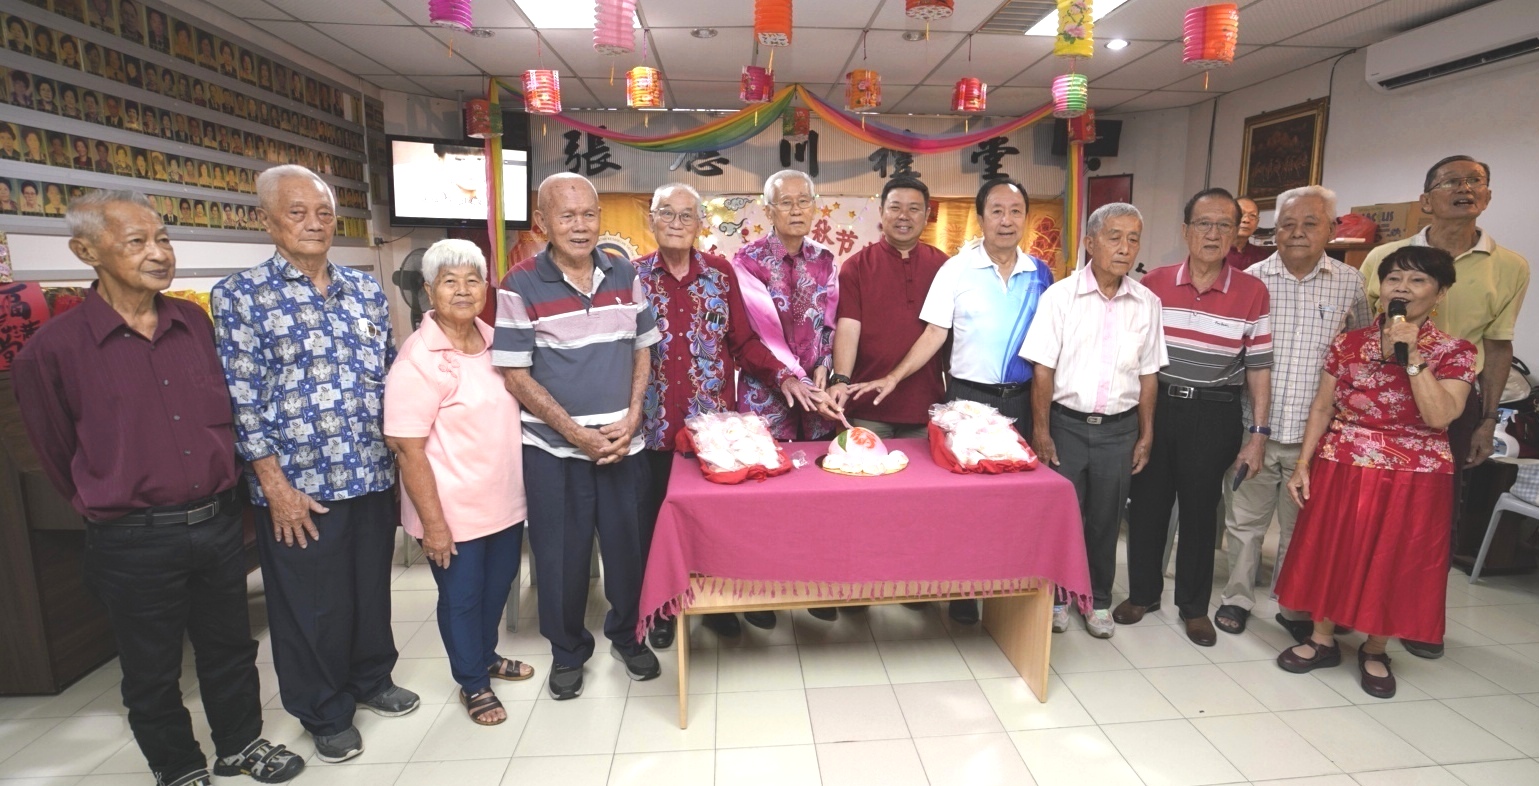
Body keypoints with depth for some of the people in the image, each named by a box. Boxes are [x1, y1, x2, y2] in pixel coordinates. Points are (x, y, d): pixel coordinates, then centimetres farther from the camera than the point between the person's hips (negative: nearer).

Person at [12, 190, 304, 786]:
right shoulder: (53, 348, -12)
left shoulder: (196, 323, 0)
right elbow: (57, 455, 1)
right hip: (134, 543, -3)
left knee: (229, 647, 20)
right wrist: (110, 508, 11)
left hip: (219, 523, 4)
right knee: (152, 670, 16)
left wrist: (212, 499, 14)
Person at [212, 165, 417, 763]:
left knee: (372, 588, 18)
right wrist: (276, 485, -12)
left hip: (372, 475, 4)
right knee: (311, 604, 11)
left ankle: (372, 678, 42)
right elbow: (242, 398, -9)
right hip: (298, 485, -4)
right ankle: (326, 713, 32)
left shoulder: (367, 290, 7)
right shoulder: (239, 296, -5)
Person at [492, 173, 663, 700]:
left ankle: (627, 635, 35)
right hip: (554, 447, -3)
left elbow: (642, 351, 8)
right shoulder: (520, 286, -8)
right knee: (561, 552, 9)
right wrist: (576, 432, -14)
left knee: (628, 542, 11)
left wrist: (631, 419, -6)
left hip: (622, 440, 3)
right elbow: (514, 374, -9)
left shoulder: (624, 276, 3)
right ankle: (568, 651, 31)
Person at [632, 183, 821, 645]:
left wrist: (784, 376, -7)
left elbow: (743, 341, 6)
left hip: (715, 419, 1)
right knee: (656, 516, 11)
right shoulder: (634, 276, 1)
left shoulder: (720, 273, 5)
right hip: (656, 424, -1)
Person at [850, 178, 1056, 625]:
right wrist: (893, 377, -17)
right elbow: (934, 335, -6)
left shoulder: (1040, 274, 4)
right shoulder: (956, 270, -5)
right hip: (968, 396, -3)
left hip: (1020, 399, 3)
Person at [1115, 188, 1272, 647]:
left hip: (1214, 416, -1)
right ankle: (1143, 592, 29)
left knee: (1200, 510, 11)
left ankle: (1194, 605, 28)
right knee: (1147, 503, 10)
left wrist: (1258, 434, -2)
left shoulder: (1251, 293, -2)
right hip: (1156, 406, 1)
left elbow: (1259, 368, 1)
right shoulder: (1154, 284, 1)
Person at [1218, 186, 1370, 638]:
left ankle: (1293, 608, 31)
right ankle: (1236, 599, 27)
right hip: (1256, 428, -1)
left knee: (1301, 527, 14)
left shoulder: (1350, 284, 4)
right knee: (1245, 520, 10)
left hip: (1314, 433, 1)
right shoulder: (1251, 279, -1)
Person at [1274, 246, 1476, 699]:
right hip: (1341, 470, 2)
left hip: (1412, 479, -1)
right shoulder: (1347, 345, 1)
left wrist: (1411, 356, -21)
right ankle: (1323, 640, 28)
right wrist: (1303, 465, -2)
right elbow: (1322, 407, 4)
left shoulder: (1455, 352, -4)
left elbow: (1440, 416, -18)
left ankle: (1374, 652, 31)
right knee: (1331, 555, 10)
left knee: (1391, 563, 10)